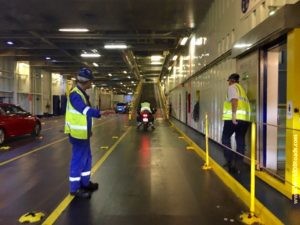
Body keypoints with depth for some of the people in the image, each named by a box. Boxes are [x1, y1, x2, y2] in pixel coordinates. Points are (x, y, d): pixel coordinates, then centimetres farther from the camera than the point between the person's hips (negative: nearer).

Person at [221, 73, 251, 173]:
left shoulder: (232, 87, 3)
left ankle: (230, 161, 2)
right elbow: (245, 103, 22)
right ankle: (237, 165, 11)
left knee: (226, 138, 7)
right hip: (245, 118, 7)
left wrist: (234, 115, -21)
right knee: (240, 141, 8)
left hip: (235, 117, -7)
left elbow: (234, 100, -14)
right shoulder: (242, 88, 27)